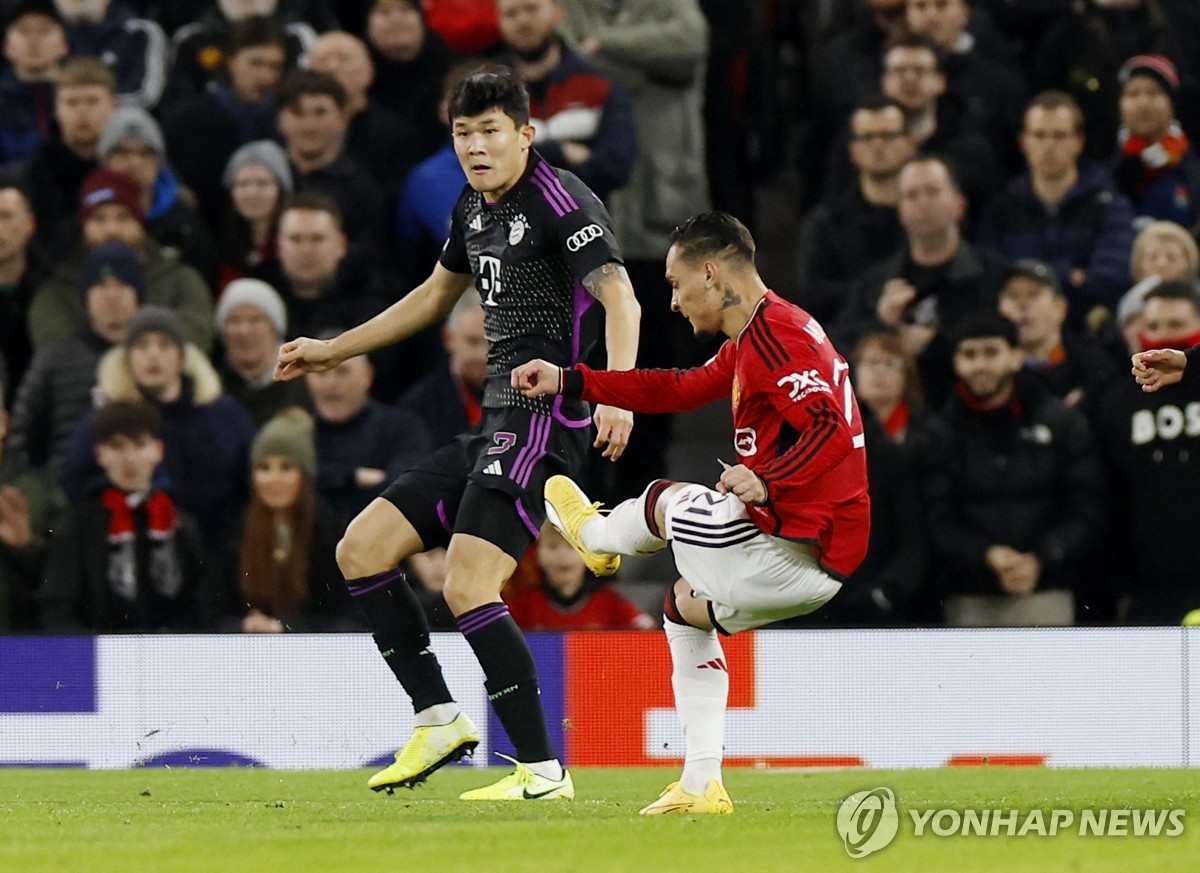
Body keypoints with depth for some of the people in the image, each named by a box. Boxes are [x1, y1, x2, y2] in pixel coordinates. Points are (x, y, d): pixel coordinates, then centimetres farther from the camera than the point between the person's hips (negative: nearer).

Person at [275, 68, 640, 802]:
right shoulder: (475, 206, 15)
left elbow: (620, 299, -23)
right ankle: (441, 720, 10)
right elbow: (436, 295, 33)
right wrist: (331, 351, 38)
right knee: (361, 551, 6)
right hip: (494, 425, 10)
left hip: (544, 419, -10)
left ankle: (543, 770, -16)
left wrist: (616, 393, -40)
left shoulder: (561, 201, -12)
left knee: (468, 586, -21)